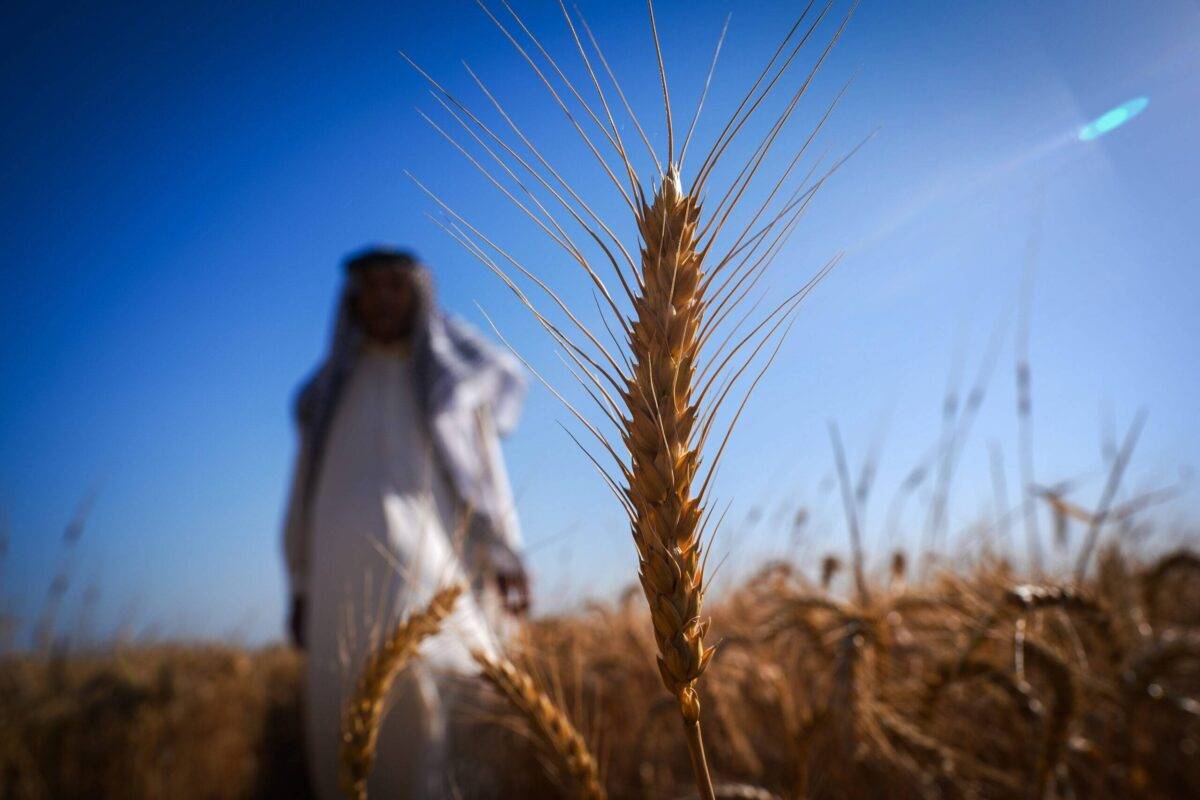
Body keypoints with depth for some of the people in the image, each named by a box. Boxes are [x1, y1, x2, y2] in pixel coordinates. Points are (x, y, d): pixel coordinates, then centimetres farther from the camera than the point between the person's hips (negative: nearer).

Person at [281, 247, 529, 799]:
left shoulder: (457, 378, 15)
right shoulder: (331, 389, 21)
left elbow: (486, 469, 8)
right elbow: (307, 484, 18)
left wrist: (505, 558, -5)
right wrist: (300, 586, 11)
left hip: (431, 561, -2)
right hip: (346, 568, 2)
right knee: (344, 716, -7)